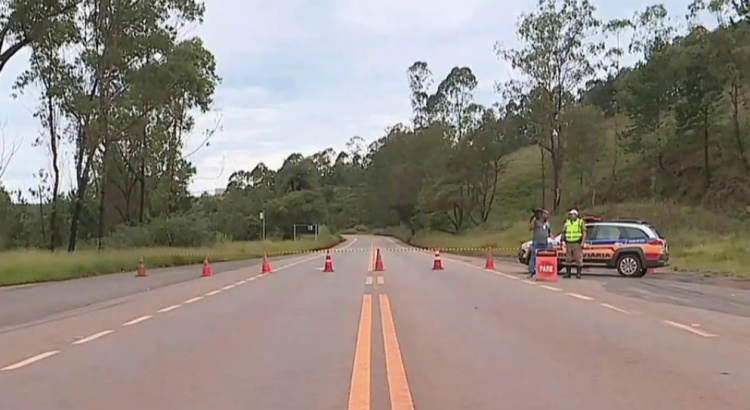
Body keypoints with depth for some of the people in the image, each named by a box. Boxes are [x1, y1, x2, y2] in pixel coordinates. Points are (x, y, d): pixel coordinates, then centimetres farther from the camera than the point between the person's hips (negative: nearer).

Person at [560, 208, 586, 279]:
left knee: (578, 259, -4)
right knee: (568, 259, 5)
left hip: (577, 243, -4)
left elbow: (584, 232, -3)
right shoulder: (567, 222, 16)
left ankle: (578, 273, 1)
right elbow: (563, 233, 17)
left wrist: (582, 242, -13)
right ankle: (568, 273, 11)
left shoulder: (580, 222, 4)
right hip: (568, 243, 4)